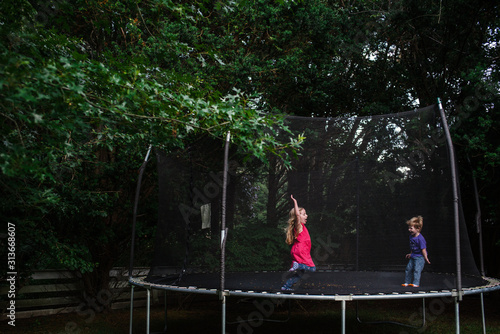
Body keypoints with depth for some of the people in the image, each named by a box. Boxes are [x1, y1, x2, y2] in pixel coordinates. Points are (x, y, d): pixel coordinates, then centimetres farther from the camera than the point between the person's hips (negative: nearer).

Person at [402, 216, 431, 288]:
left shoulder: (420, 238, -22)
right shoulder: (411, 236, 3)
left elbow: (423, 249, -20)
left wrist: (426, 258, -16)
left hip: (419, 257, -9)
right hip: (413, 257, 9)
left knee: (417, 269, -14)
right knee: (408, 269, 11)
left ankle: (416, 283, -10)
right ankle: (407, 282, 21)